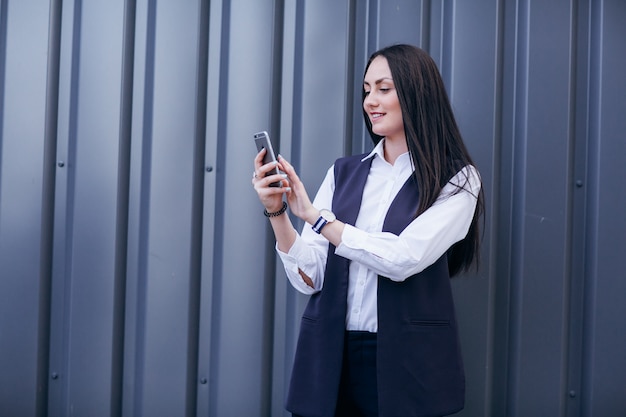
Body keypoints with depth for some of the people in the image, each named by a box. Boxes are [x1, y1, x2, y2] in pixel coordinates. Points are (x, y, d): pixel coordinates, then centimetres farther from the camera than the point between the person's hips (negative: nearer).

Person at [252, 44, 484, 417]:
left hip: (406, 365, -3)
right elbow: (310, 277, 1)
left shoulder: (456, 180, -3)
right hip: (331, 359, 3)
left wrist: (314, 215, -16)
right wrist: (277, 213, -13)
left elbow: (404, 258, -18)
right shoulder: (343, 173, 7)